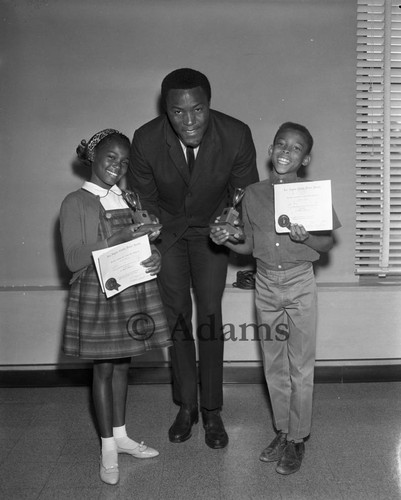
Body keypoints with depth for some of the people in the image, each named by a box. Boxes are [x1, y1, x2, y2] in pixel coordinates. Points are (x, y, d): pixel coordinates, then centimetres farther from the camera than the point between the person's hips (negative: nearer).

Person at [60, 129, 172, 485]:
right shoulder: (76, 202, -5)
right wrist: (115, 240, -23)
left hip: (133, 290, 5)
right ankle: (108, 447, 21)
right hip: (97, 292, -4)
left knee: (122, 364, 14)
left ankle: (121, 435, 31)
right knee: (104, 368, 6)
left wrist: (155, 255, -13)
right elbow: (73, 259, -11)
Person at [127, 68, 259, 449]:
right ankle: (186, 406, 20)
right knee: (176, 315, 4)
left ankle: (212, 410, 14)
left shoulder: (236, 136, -25)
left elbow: (245, 193, -8)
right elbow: (142, 198, -8)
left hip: (212, 230, 0)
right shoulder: (146, 140, -24)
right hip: (167, 230, 1)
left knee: (210, 316, -2)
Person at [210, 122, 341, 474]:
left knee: (300, 366, 5)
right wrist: (226, 241, -10)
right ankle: (283, 432, 30)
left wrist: (306, 238, -20)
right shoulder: (253, 194, 3)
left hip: (300, 284, -3)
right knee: (274, 365, 13)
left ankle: (298, 440, 21)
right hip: (266, 285, 3)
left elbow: (328, 243, 0)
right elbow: (250, 246, 8)